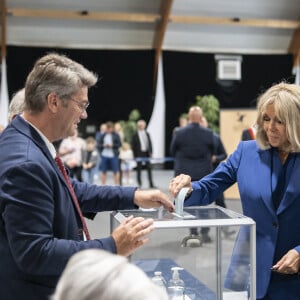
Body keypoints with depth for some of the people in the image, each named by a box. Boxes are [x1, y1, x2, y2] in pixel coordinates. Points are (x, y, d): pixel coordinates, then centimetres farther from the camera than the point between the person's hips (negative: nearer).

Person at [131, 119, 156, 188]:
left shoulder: (147, 133, 10)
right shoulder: (135, 135, -2)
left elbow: (150, 143, 12)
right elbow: (133, 146, -2)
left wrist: (150, 152, 3)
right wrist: (135, 155, -7)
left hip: (146, 153, 3)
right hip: (139, 154, -3)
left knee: (149, 169, 3)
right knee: (139, 170, 3)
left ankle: (151, 184, 7)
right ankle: (140, 184, 11)